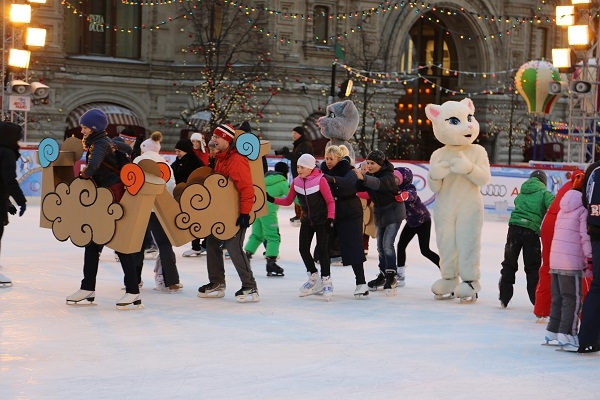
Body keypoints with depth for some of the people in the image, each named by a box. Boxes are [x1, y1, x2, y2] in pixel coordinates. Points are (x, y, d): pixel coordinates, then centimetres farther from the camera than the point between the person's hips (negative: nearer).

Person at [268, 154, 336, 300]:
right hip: (307, 221, 5)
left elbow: (330, 201, -15)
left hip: (322, 221, -5)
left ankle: (326, 281, 4)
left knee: (322, 249, -9)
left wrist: (330, 218, -22)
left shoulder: (320, 180, -20)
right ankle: (313, 277, 23)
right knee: (303, 249, 3)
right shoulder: (296, 181, -5)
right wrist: (271, 199, -10)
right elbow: (288, 201, 2)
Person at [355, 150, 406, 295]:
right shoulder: (369, 175, 1)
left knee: (387, 244, -17)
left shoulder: (388, 175, -23)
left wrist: (363, 178, -58)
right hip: (380, 212, 8)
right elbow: (359, 188, -9)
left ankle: (391, 277, -13)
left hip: (393, 212, -8)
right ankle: (383, 274, 27)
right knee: (380, 245, 13)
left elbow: (378, 184, -43)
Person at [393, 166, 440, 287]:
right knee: (401, 245, 1)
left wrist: (405, 196, -73)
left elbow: (412, 196, -49)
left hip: (423, 221, -8)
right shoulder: (396, 189, -5)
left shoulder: (409, 189, -28)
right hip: (411, 222, 8)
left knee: (425, 250, -9)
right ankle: (400, 276, 9)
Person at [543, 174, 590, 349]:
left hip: (556, 258, 8)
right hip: (572, 261, -8)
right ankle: (566, 333, -4)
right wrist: (589, 260, -10)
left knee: (558, 297, 15)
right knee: (573, 298, -3)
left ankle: (553, 330, 19)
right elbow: (586, 236, -14)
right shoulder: (584, 208, -10)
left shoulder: (565, 206, 16)